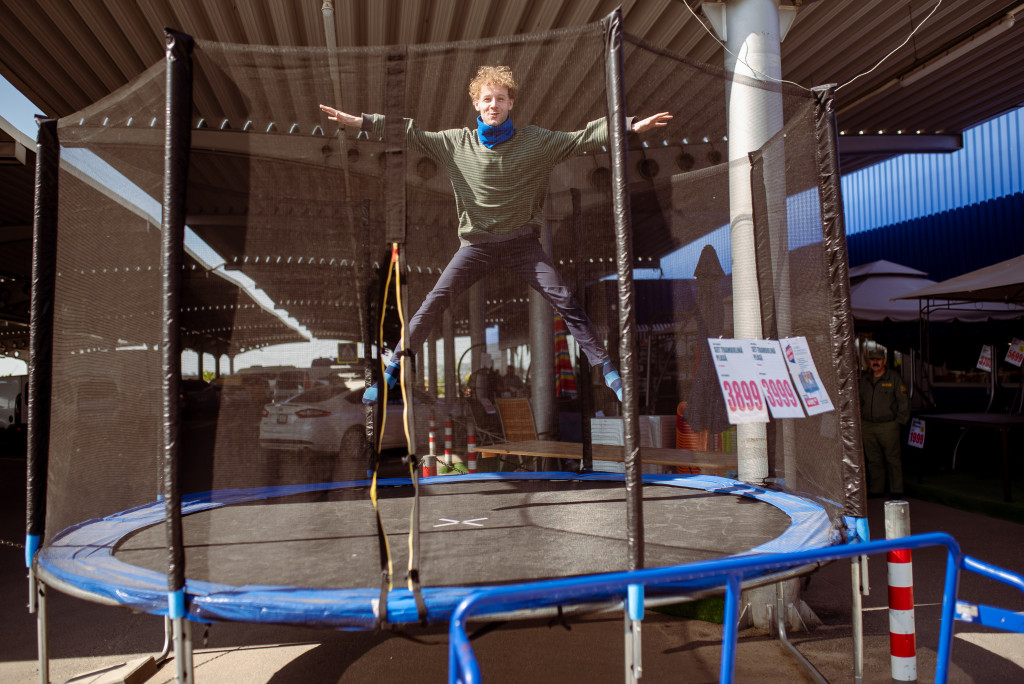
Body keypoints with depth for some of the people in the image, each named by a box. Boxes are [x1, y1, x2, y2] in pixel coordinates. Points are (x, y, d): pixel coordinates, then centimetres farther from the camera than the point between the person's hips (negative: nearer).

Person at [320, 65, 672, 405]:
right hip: (476, 244, 1)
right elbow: (411, 134, 3)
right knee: (433, 303, -9)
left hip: (522, 242, 0)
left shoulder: (536, 141, -1)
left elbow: (584, 138, -5)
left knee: (565, 301, -10)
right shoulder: (456, 142, 1)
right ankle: (392, 371, 4)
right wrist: (360, 121, -4)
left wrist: (632, 126, -15)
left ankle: (609, 372, 0)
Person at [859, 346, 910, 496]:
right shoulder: (864, 379, 11)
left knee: (892, 459, 1)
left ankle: (896, 490, 11)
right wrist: (859, 422, 13)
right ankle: (876, 489, 17)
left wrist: (899, 421, -4)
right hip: (867, 426, 4)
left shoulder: (894, 378, -1)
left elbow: (903, 402, 0)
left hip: (888, 425, -4)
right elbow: (859, 401, 20)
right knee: (873, 459, 8)